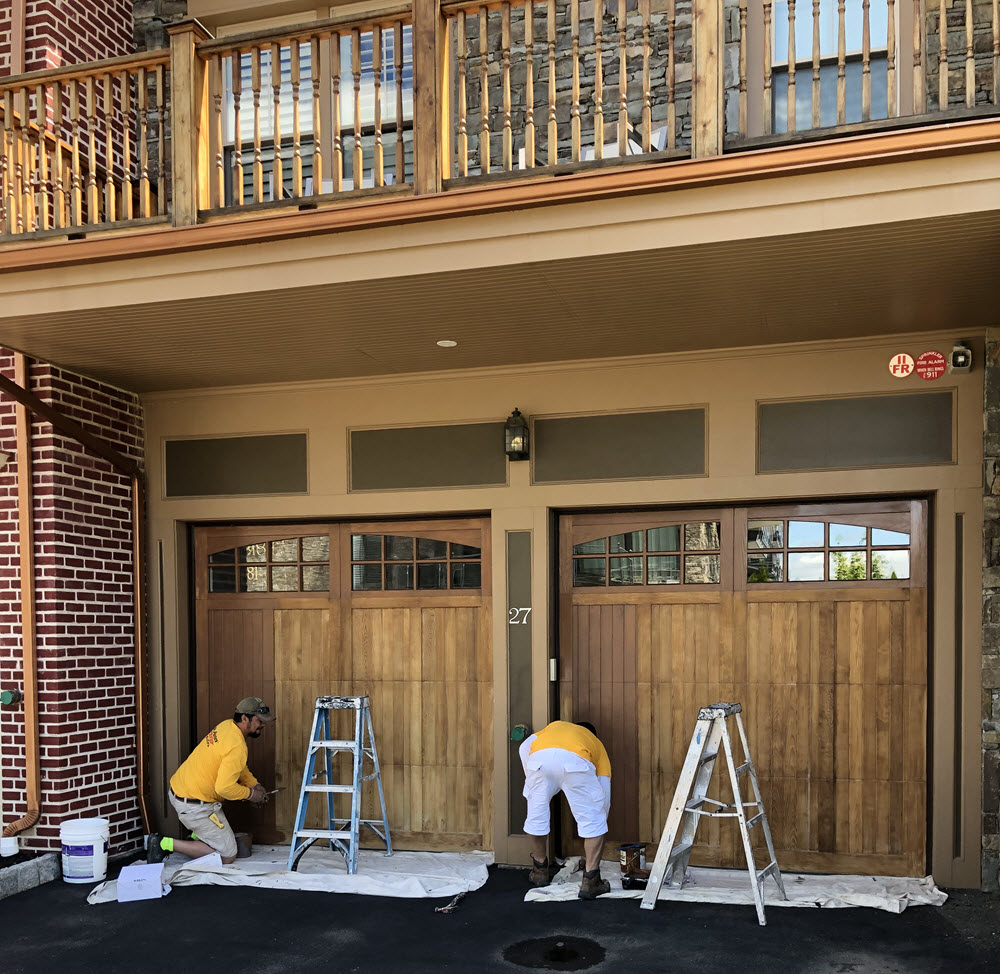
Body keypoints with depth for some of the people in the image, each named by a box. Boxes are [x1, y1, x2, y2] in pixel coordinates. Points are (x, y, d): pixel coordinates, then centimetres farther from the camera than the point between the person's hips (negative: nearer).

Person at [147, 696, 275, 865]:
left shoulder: (227, 725, 5)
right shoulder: (237, 747, -24)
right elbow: (224, 787, -27)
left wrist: (254, 784, 13)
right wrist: (250, 794, -11)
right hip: (193, 805, -10)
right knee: (227, 855, 0)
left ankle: (196, 837, 25)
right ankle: (166, 844, -4)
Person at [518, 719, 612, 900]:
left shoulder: (555, 726, 44)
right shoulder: (596, 744, 39)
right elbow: (605, 793, 34)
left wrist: (531, 781, 37)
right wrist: (598, 829, 45)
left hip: (539, 757, 2)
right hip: (575, 761, -2)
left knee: (536, 816, 24)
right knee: (593, 822, 17)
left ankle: (541, 872, 39)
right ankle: (590, 881, 15)